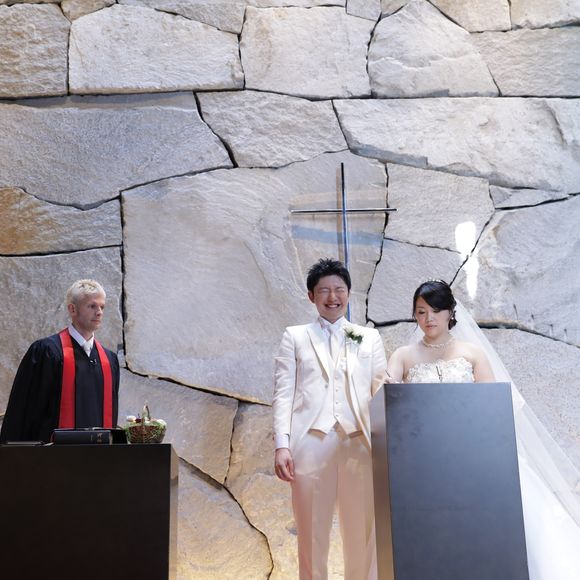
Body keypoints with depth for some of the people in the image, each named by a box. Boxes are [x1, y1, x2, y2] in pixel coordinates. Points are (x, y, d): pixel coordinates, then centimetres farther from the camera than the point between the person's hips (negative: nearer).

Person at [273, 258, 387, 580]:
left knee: (362, 535, 2)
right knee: (312, 534, 5)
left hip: (359, 444, 1)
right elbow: (283, 393, 5)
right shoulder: (295, 336, 13)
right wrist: (282, 445, -6)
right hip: (312, 443, -1)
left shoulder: (370, 337, 16)